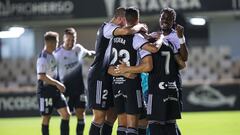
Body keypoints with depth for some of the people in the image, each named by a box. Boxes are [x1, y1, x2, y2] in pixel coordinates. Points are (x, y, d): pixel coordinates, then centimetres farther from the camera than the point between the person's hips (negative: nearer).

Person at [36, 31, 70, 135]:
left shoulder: (52, 55, 9)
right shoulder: (43, 58, -18)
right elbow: (42, 76, -25)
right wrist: (57, 84, -26)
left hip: (55, 90, 8)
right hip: (46, 90, -8)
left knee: (66, 114, 1)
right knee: (46, 118, 1)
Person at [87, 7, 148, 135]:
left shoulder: (111, 30, 18)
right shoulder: (107, 27, -12)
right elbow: (127, 31, -31)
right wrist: (140, 26, -11)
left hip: (107, 78, 10)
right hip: (99, 77, -10)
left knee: (112, 115, 11)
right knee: (99, 117, -9)